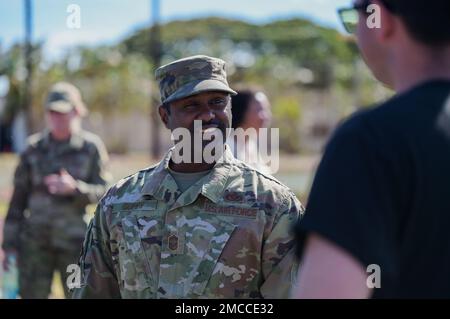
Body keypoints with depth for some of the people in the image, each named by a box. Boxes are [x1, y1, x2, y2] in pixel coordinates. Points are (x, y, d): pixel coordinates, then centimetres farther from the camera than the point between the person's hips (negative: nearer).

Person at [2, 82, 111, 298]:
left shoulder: (91, 147, 0)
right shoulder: (34, 148, 5)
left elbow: (103, 192, -2)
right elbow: (19, 197, 7)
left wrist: (74, 188, -22)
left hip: (74, 240, -1)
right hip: (35, 240, 1)